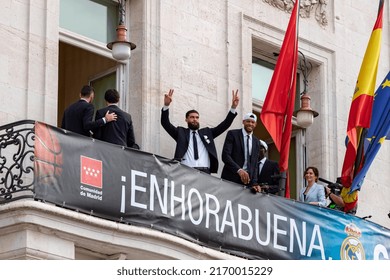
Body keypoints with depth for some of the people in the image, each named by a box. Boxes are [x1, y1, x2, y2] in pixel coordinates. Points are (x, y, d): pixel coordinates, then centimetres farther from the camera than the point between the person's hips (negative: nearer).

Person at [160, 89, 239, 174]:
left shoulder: (206, 132, 23)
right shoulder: (181, 132, 18)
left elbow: (224, 125, 19)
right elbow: (165, 123, 8)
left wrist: (233, 107, 7)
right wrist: (166, 105, -7)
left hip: (205, 172, 2)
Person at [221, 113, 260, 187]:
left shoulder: (256, 141, 16)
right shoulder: (232, 134, 1)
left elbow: (254, 164, 13)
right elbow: (225, 155, -10)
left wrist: (254, 183, -2)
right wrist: (239, 170, -24)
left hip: (247, 179, 4)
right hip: (231, 178, -4)